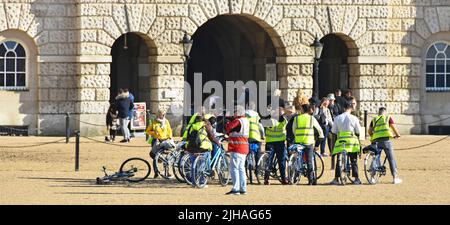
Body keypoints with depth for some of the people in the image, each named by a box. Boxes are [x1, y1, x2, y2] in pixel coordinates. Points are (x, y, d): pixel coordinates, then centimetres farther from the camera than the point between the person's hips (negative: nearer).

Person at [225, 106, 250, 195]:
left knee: (234, 168, -8)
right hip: (244, 149, 10)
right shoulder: (246, 121, 15)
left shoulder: (238, 121, -15)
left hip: (237, 148, -10)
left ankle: (235, 189, -11)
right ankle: (243, 189, 16)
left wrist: (228, 123, 2)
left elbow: (228, 127, -17)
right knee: (241, 168, 14)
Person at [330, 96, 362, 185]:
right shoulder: (354, 118, -5)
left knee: (339, 161, 6)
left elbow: (333, 131, 4)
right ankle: (356, 178, 6)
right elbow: (358, 131, 1)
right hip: (352, 141, -1)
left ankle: (336, 178, 0)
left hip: (341, 141, 1)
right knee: (354, 161, 7)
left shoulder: (337, 118, -1)